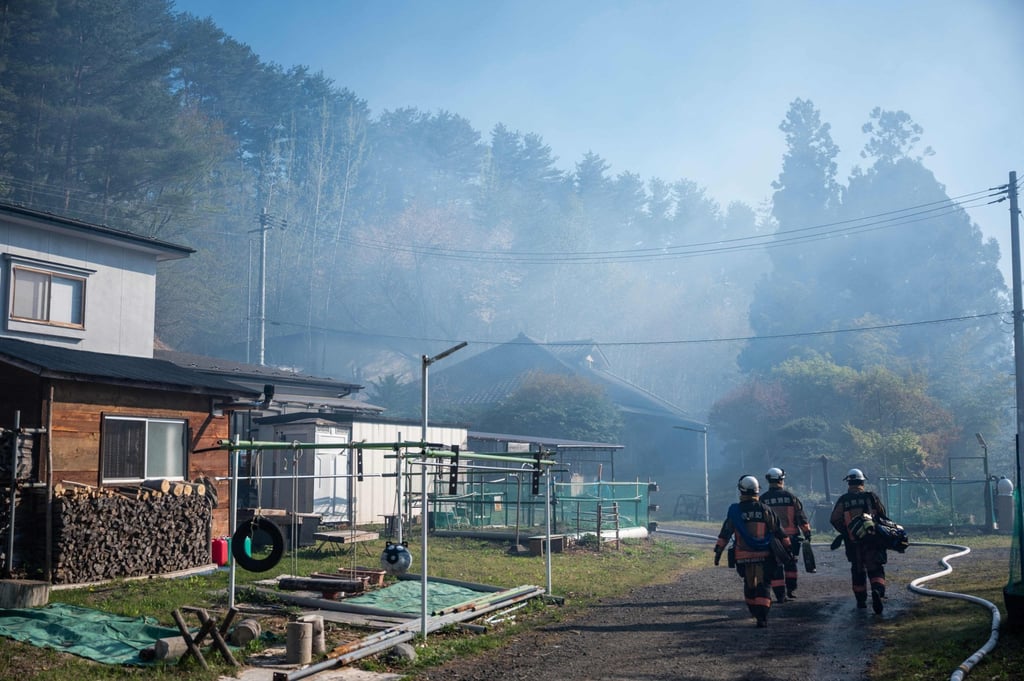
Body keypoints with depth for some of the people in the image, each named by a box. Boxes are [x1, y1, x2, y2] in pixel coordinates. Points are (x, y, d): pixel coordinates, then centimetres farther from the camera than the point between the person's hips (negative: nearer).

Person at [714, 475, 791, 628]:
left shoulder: (735, 511, -2)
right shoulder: (765, 510, -1)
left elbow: (725, 533, -1)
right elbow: (779, 531, 4)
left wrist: (718, 551, 5)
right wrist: (787, 548, 12)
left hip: (743, 556, 1)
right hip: (764, 556, -1)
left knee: (749, 584, 18)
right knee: (763, 585, 1)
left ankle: (754, 611, 31)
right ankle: (762, 616, -12)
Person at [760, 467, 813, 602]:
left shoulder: (763, 499, -1)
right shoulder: (790, 496, -2)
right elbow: (801, 516, 0)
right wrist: (807, 532, 8)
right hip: (791, 537, 1)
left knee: (776, 566, 3)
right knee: (790, 563, 19)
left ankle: (780, 594, -1)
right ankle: (790, 590, 20)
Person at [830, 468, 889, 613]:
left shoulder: (843, 500, 3)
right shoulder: (871, 496, 1)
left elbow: (835, 520, -3)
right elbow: (883, 517, 3)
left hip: (853, 543, 1)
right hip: (871, 540, -1)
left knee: (858, 570, 16)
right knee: (875, 569, -1)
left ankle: (861, 600, 21)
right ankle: (878, 591, -28)